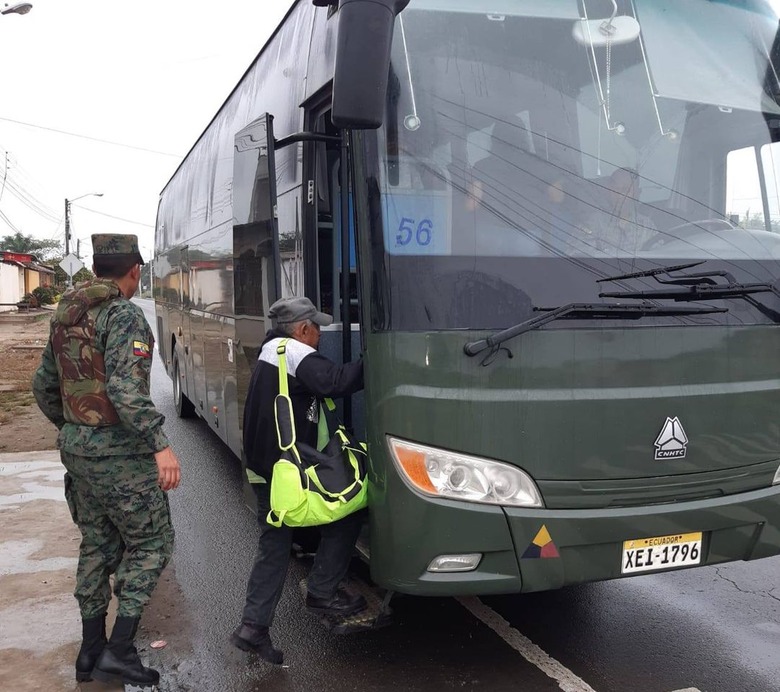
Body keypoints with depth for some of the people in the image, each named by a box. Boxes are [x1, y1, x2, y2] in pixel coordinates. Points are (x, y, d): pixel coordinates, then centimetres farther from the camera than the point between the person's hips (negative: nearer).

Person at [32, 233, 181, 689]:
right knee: (151, 543, 4)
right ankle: (119, 651, 2)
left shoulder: (65, 316, 11)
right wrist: (160, 444, -28)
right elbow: (126, 389, -27)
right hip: (118, 454, -8)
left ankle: (91, 651, 26)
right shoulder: (124, 315, -16)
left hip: (76, 448, 8)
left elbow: (44, 385, 18)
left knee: (97, 545, 18)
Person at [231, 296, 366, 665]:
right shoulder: (296, 355, -15)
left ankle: (253, 626, 13)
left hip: (263, 471, 10)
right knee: (348, 513, 6)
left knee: (273, 546, 15)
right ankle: (322, 592, 12)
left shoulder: (269, 354, 18)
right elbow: (336, 382, -29)